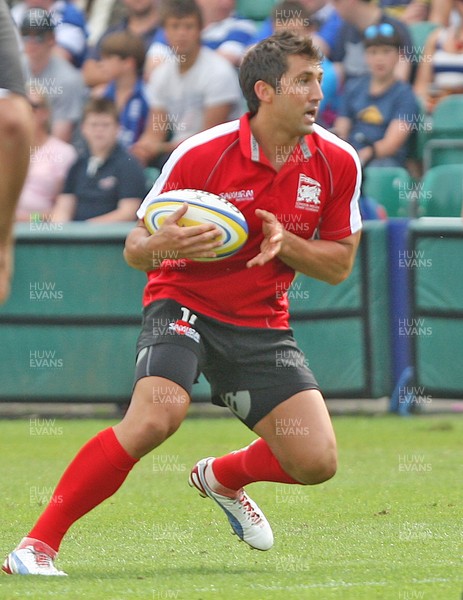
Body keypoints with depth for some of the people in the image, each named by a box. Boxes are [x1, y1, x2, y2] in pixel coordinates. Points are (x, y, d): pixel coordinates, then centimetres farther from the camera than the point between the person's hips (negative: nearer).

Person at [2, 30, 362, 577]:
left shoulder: (338, 162, -6)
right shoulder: (201, 154, -16)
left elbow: (339, 264, 3)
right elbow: (134, 249, -7)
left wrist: (284, 241, -18)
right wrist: (163, 244, -32)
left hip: (262, 322, 4)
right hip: (184, 305, -4)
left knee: (316, 461, -8)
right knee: (155, 416, -32)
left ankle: (222, 476, 28)